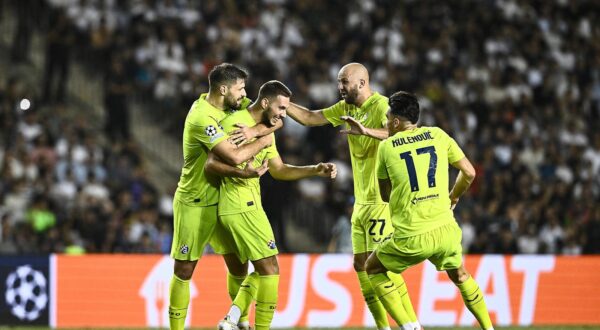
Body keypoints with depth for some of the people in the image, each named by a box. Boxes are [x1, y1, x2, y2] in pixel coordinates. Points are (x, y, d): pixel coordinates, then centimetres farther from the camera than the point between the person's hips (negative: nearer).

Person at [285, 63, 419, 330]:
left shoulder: (381, 106, -15)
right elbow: (310, 117, 16)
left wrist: (366, 130, -47)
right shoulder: (346, 108, 11)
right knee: (361, 264, 6)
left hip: (382, 200, -9)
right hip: (362, 200, 9)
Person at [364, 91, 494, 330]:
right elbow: (469, 172, 10)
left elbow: (385, 195, 13)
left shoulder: (386, 147, 3)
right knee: (461, 276, 30)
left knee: (373, 268, 21)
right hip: (445, 230, 3)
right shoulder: (438, 135, 7)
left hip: (411, 238, -3)